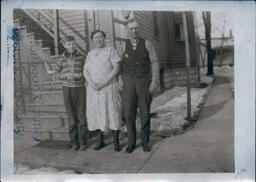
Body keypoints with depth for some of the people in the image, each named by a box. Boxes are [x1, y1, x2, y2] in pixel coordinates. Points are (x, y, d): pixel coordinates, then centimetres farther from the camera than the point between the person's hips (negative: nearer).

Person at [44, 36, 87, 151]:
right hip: (67, 89, 1)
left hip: (80, 89, 0)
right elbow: (54, 74, -2)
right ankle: (74, 142, 15)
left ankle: (82, 142, 12)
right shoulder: (62, 59, 4)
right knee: (72, 118, 3)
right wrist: (66, 75, -18)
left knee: (81, 117, 0)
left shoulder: (81, 57, 2)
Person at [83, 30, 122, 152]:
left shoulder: (111, 50, 2)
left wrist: (104, 82, -16)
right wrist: (92, 84, -11)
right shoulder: (90, 54, 14)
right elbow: (86, 71, 7)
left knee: (112, 112, -4)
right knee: (96, 113, 5)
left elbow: (116, 68, -7)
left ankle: (116, 142, 4)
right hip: (93, 89, 4)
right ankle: (100, 141, 17)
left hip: (109, 87, -4)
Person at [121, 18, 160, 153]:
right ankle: (131, 143, 13)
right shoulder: (123, 45, 6)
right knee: (129, 114, 0)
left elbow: (154, 63, 2)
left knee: (145, 113, 3)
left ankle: (145, 143, 16)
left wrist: (155, 81, -8)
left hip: (144, 81, 0)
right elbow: (119, 65, 8)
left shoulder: (147, 44, 4)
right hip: (128, 82, 1)